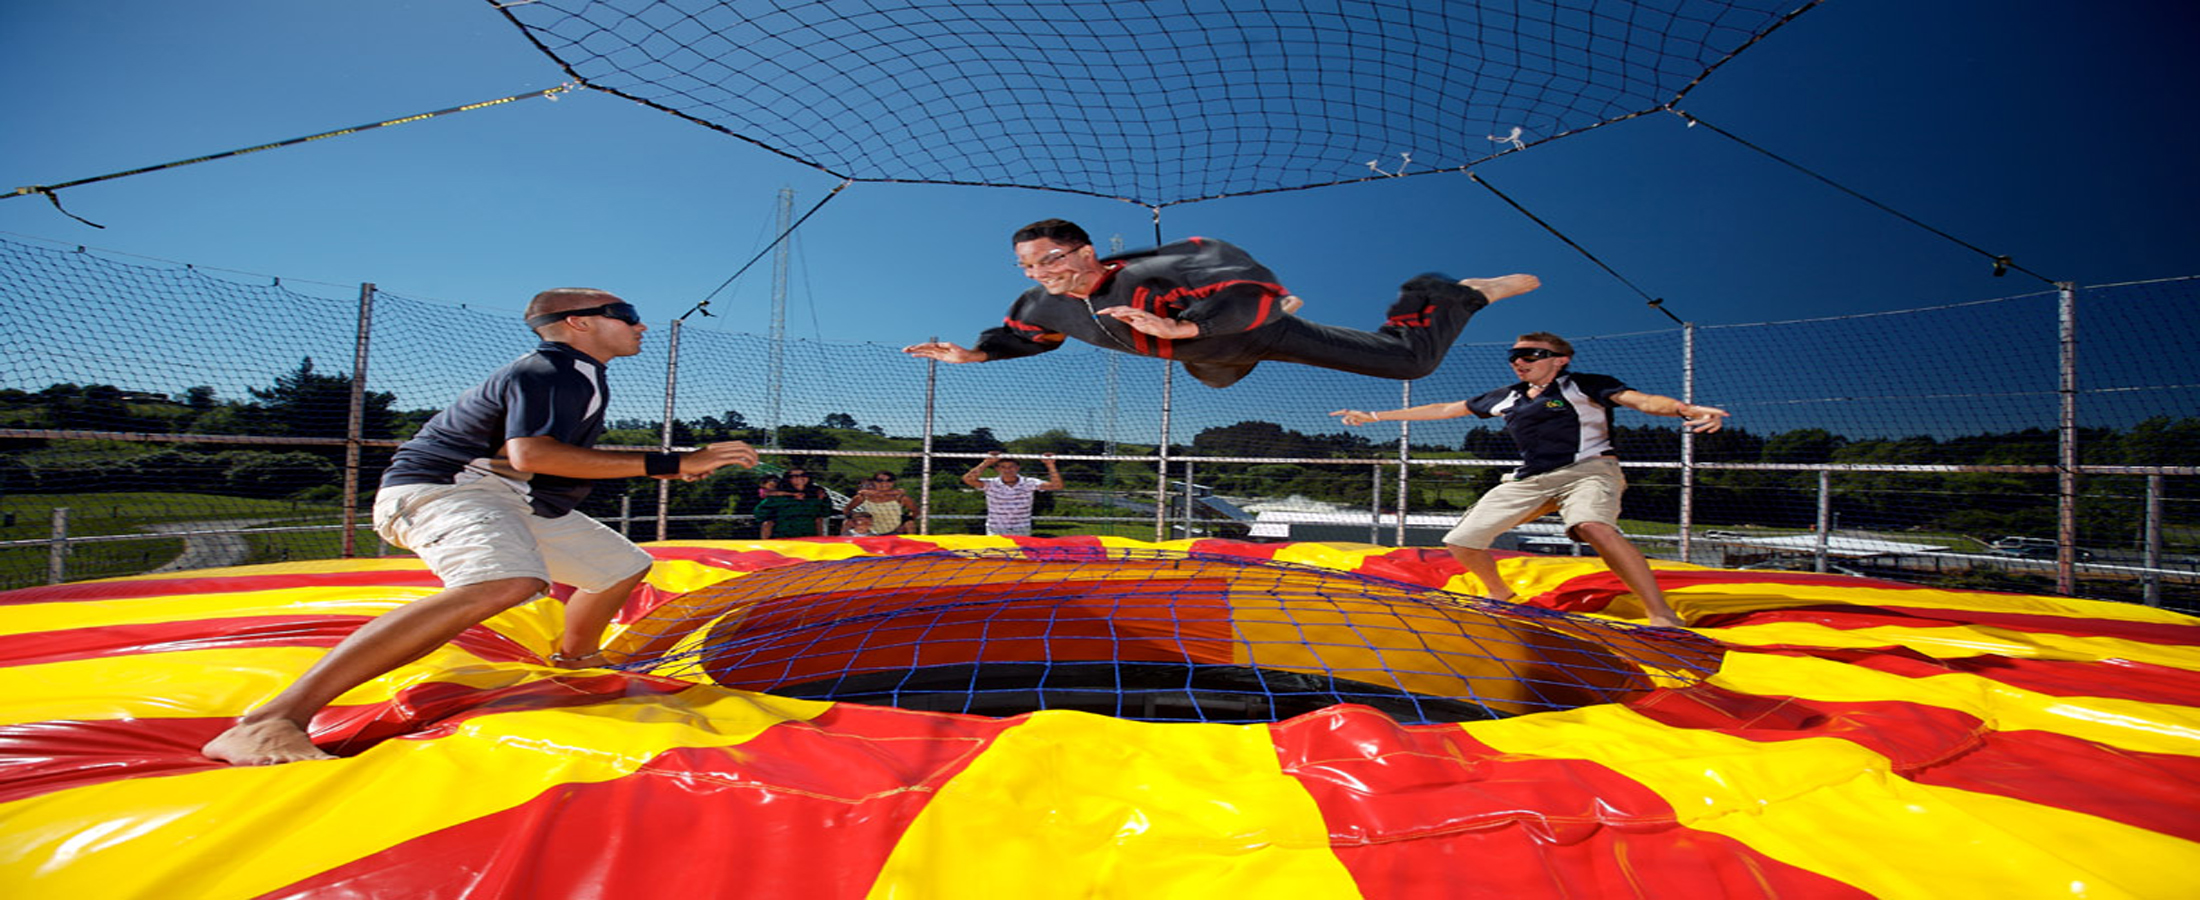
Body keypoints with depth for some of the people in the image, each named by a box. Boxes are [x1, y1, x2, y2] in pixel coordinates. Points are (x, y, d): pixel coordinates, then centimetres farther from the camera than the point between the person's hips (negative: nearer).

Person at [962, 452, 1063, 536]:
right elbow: (968, 479, -21)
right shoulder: (991, 485, -6)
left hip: (1022, 533, 1)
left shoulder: (1028, 484, -3)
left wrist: (1050, 465, -20)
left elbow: (1056, 485, -10)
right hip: (996, 533, -1)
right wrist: (986, 462, -24)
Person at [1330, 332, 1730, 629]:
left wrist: (1688, 409, -39)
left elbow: (1641, 400, -14)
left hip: (1587, 470, -5)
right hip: (1528, 481, 6)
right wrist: (1375, 416, 20)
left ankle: (1661, 614, -27)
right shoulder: (1506, 397, 15)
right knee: (1461, 542, -2)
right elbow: (1445, 409, 20)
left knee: (1594, 527, -38)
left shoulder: (1584, 385, 1)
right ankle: (1500, 594, 26)